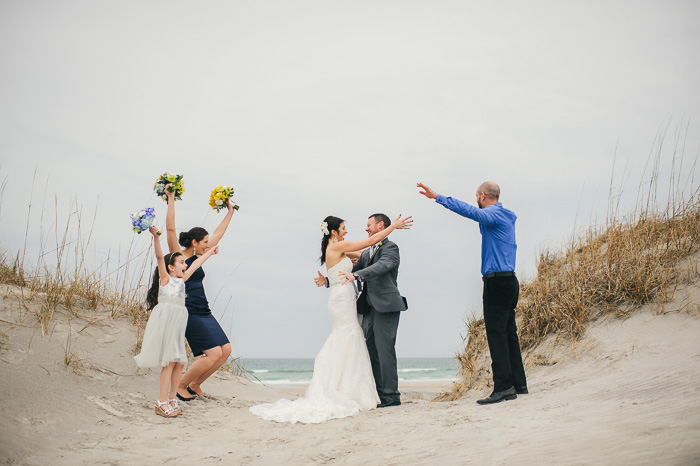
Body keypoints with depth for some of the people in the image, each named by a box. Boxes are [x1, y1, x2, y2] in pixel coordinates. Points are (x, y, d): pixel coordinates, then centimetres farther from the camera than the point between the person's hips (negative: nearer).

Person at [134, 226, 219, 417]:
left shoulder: (181, 280, 20)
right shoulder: (165, 278, 2)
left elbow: (195, 264, 30)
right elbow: (159, 256, -12)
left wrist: (211, 251, 40)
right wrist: (156, 236, -24)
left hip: (178, 325, 7)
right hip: (165, 321, -7)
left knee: (179, 362, 3)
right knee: (169, 362, -10)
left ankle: (172, 399, 14)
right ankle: (162, 402, -5)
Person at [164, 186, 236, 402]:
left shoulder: (197, 257, 16)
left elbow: (218, 234, 23)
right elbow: (170, 228, -15)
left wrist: (230, 212, 27)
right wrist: (171, 199, -16)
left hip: (203, 312, 9)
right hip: (189, 312, -9)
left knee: (225, 350, 3)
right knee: (213, 354, -13)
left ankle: (195, 384, 18)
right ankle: (180, 386, 5)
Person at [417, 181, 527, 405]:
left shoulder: (493, 214, -10)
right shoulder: (505, 216, 19)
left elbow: (470, 211, -28)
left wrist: (437, 197, -31)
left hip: (497, 281, -10)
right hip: (509, 280, 10)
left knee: (496, 333, -11)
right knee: (508, 333, 12)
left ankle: (503, 387, -13)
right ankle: (518, 384, 16)